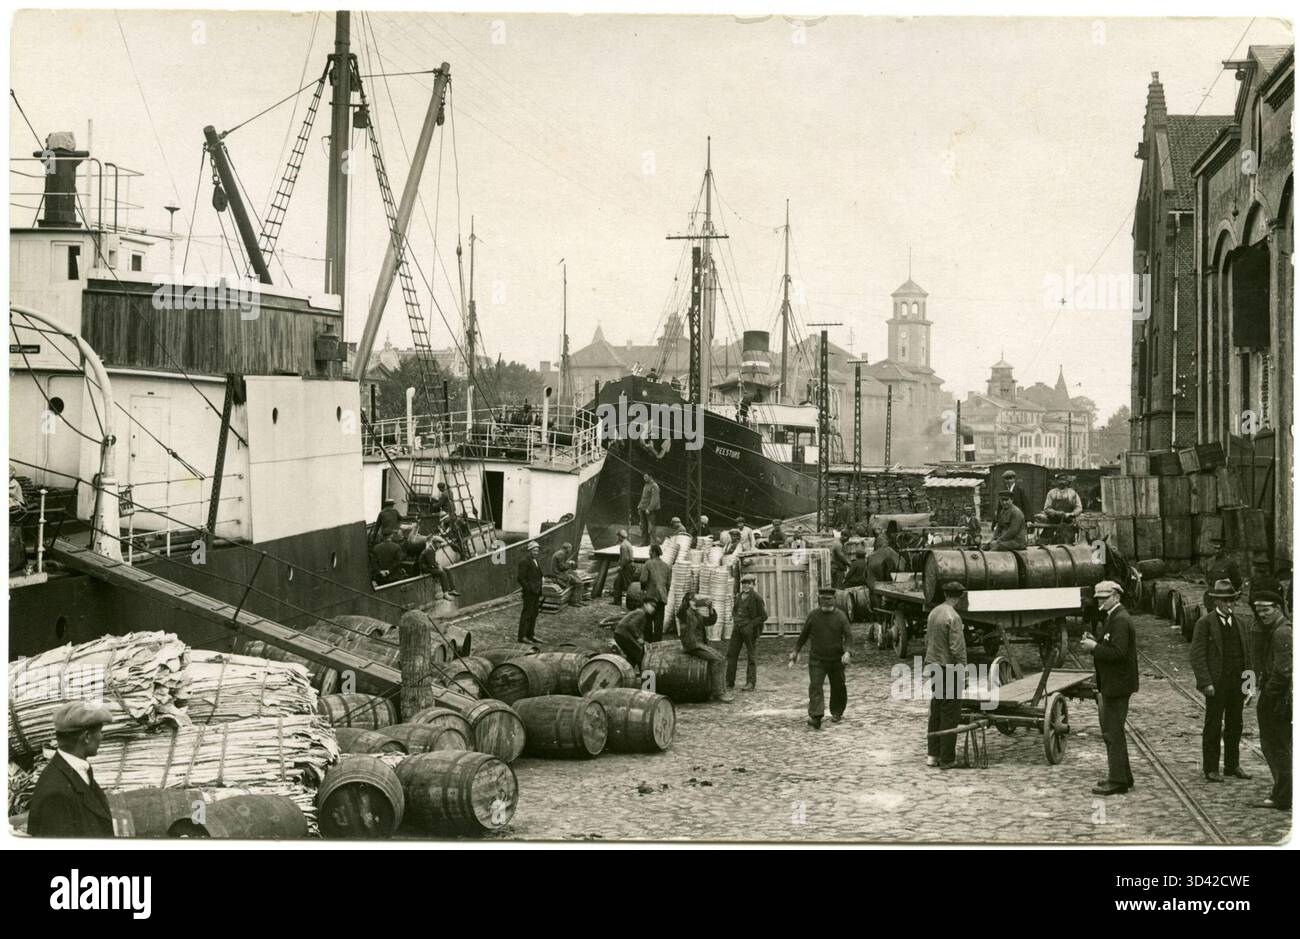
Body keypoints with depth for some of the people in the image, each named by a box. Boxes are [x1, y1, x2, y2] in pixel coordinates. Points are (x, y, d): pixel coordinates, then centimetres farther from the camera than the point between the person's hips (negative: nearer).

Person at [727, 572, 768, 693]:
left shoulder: (756, 597, -8)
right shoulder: (740, 596, 11)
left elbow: (763, 616, -8)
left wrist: (751, 625, -13)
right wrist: (734, 621, 11)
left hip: (750, 628, -7)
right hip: (737, 628, 7)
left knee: (751, 656, 1)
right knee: (731, 653, 2)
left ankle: (751, 683, 5)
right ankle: (729, 683, 5)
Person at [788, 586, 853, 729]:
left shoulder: (840, 616, -3)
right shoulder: (813, 615, 1)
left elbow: (848, 636, -8)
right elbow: (804, 635, 12)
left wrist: (847, 652, -25)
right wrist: (796, 652, 13)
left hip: (836, 660, 0)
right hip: (816, 660, 0)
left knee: (838, 688, 12)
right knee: (815, 686, -14)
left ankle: (837, 713, 35)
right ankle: (816, 718, -22)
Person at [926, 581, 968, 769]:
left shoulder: (933, 613, 7)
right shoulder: (953, 617, -18)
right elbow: (957, 648, -20)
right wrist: (963, 668, -10)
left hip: (933, 666, 8)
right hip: (949, 668, -8)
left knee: (936, 711, 16)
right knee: (950, 714, -1)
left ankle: (932, 755, 20)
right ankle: (946, 759, 2)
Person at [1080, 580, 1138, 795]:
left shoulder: (1120, 620, -17)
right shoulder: (1112, 617, 16)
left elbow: (1118, 652, -25)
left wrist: (1094, 647, -18)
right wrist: (1093, 643, 3)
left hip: (1117, 685, -11)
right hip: (1110, 685, 11)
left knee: (1113, 733, -7)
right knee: (1112, 731, 18)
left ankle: (1117, 781, -2)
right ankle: (1122, 777, 26)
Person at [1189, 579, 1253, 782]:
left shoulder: (1239, 624, 13)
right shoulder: (1205, 623, -6)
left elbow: (1247, 653, 18)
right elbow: (1196, 655, -10)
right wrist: (1206, 682, -17)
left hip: (1237, 682, 6)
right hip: (1217, 683, -6)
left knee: (1235, 726, 12)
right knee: (1213, 727, 0)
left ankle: (1232, 765, 22)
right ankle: (1210, 769, 6)